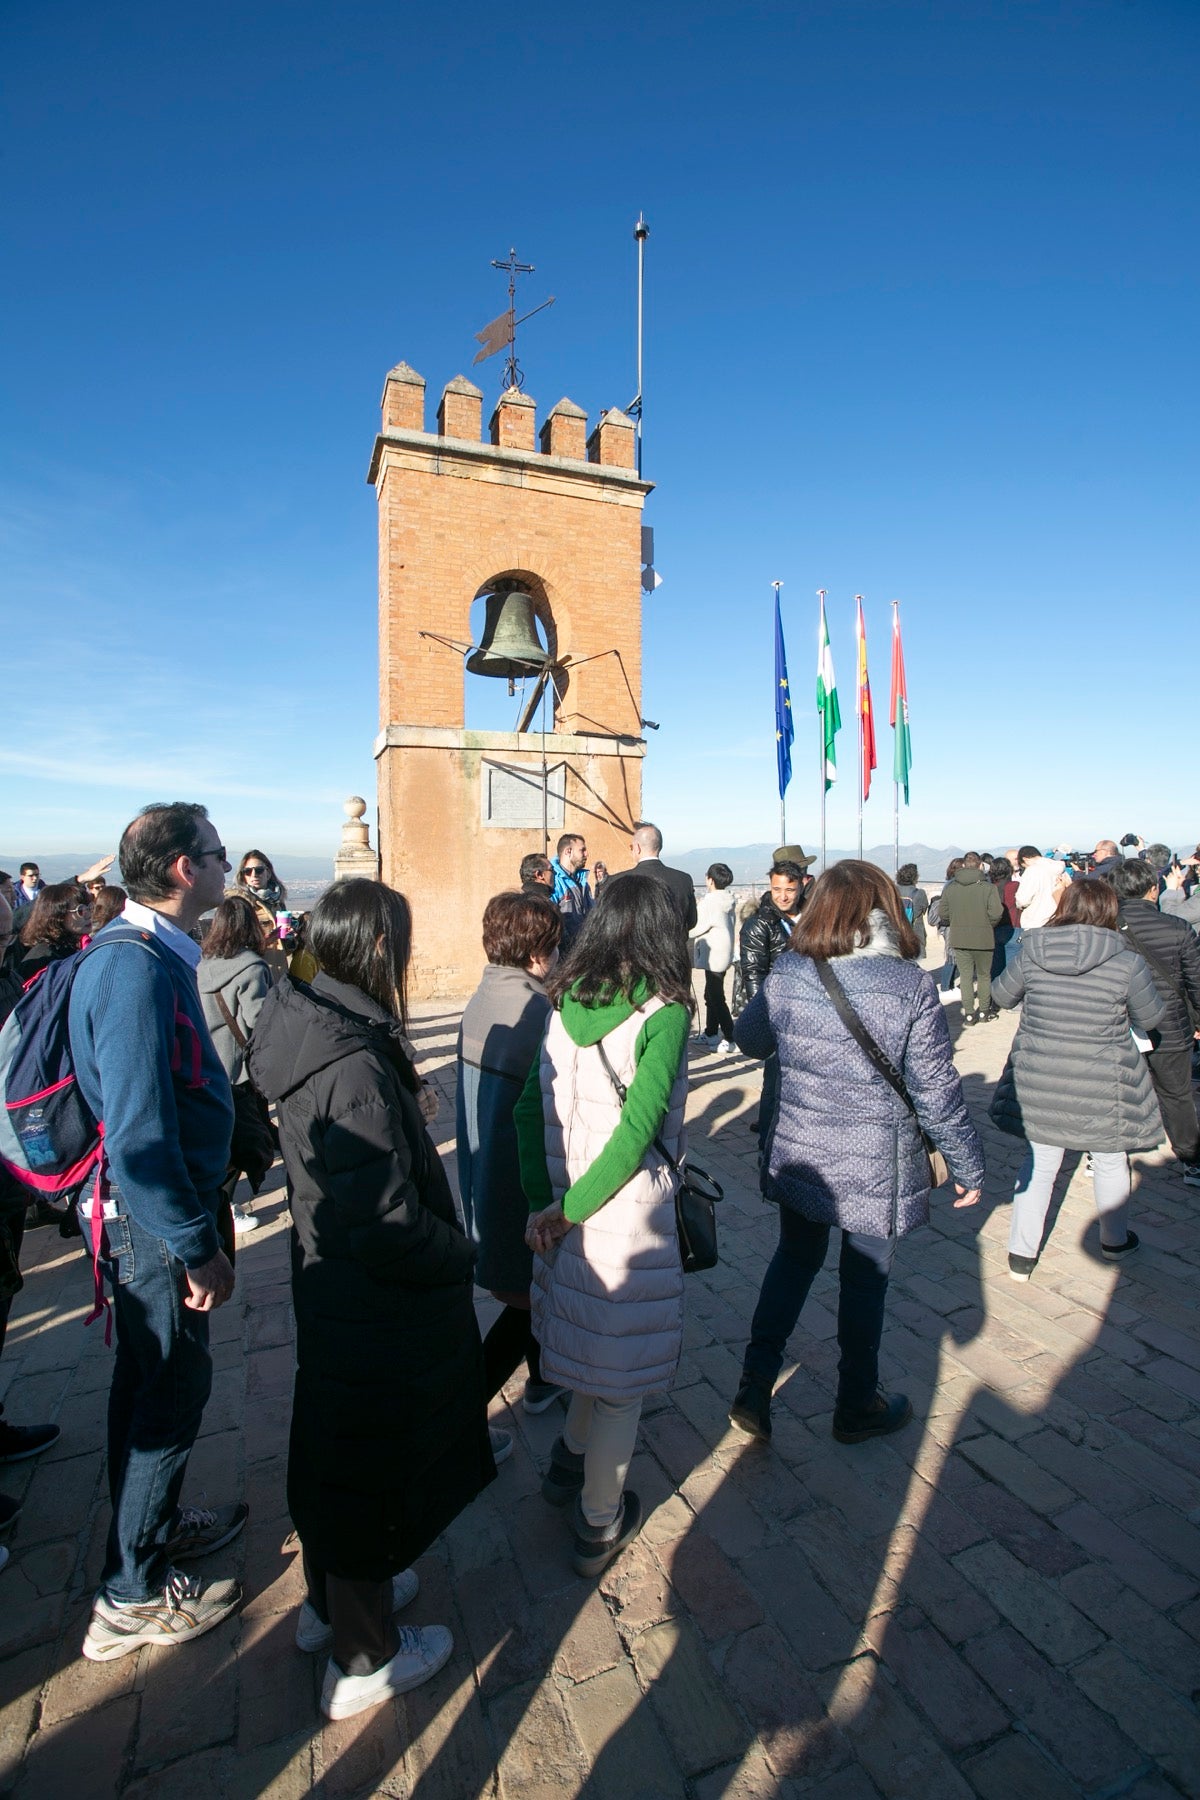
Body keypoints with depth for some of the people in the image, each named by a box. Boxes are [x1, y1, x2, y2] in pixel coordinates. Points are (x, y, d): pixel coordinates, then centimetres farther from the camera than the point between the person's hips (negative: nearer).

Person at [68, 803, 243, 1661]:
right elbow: (139, 1134, -29)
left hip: (153, 1209, 9)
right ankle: (132, 1596, 29)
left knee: (150, 1380, 25)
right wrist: (198, 1250, -21)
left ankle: (153, 1524, 46)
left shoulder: (147, 953, 4)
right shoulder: (136, 969, -27)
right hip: (156, 1214, -9)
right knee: (174, 1391, 8)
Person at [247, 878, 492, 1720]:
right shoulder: (355, 1067, -32)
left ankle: (332, 1597, 53)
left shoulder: (313, 1029, -4)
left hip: (328, 1287, 9)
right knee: (371, 1469, 15)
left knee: (338, 1452, 28)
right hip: (377, 1313, -9)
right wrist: (462, 1254, -15)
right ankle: (364, 1660, 40)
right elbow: (388, 1227, -30)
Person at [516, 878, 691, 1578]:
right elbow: (636, 1131, -24)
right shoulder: (663, 1013, -18)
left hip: (565, 1203, 6)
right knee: (622, 1366, 14)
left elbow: (531, 1106, -1)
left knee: (593, 1338, 29)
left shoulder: (567, 1001, -1)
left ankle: (571, 1460, 48)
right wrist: (568, 1211, -15)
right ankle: (599, 1524, 33)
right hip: (629, 1213, -6)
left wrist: (542, 1201, -3)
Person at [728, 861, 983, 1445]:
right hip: (875, 1166, -2)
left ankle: (754, 1388, 26)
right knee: (865, 1279, 18)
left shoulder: (785, 976, -9)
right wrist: (967, 1166, 1)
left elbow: (749, 1040, 8)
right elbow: (936, 1090, -13)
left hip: (797, 1154, 2)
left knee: (794, 1259, 25)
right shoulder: (910, 985, -17)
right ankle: (856, 1408, 39)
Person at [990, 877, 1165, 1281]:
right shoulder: (1126, 963, -14)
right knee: (1110, 1161, 22)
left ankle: (1021, 1253, 20)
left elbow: (1003, 994, 6)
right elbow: (1151, 1017, 1)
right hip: (1103, 1089, -1)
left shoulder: (1031, 953, -9)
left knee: (1039, 1161, 15)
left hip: (1038, 1084, 2)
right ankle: (1115, 1240, 44)